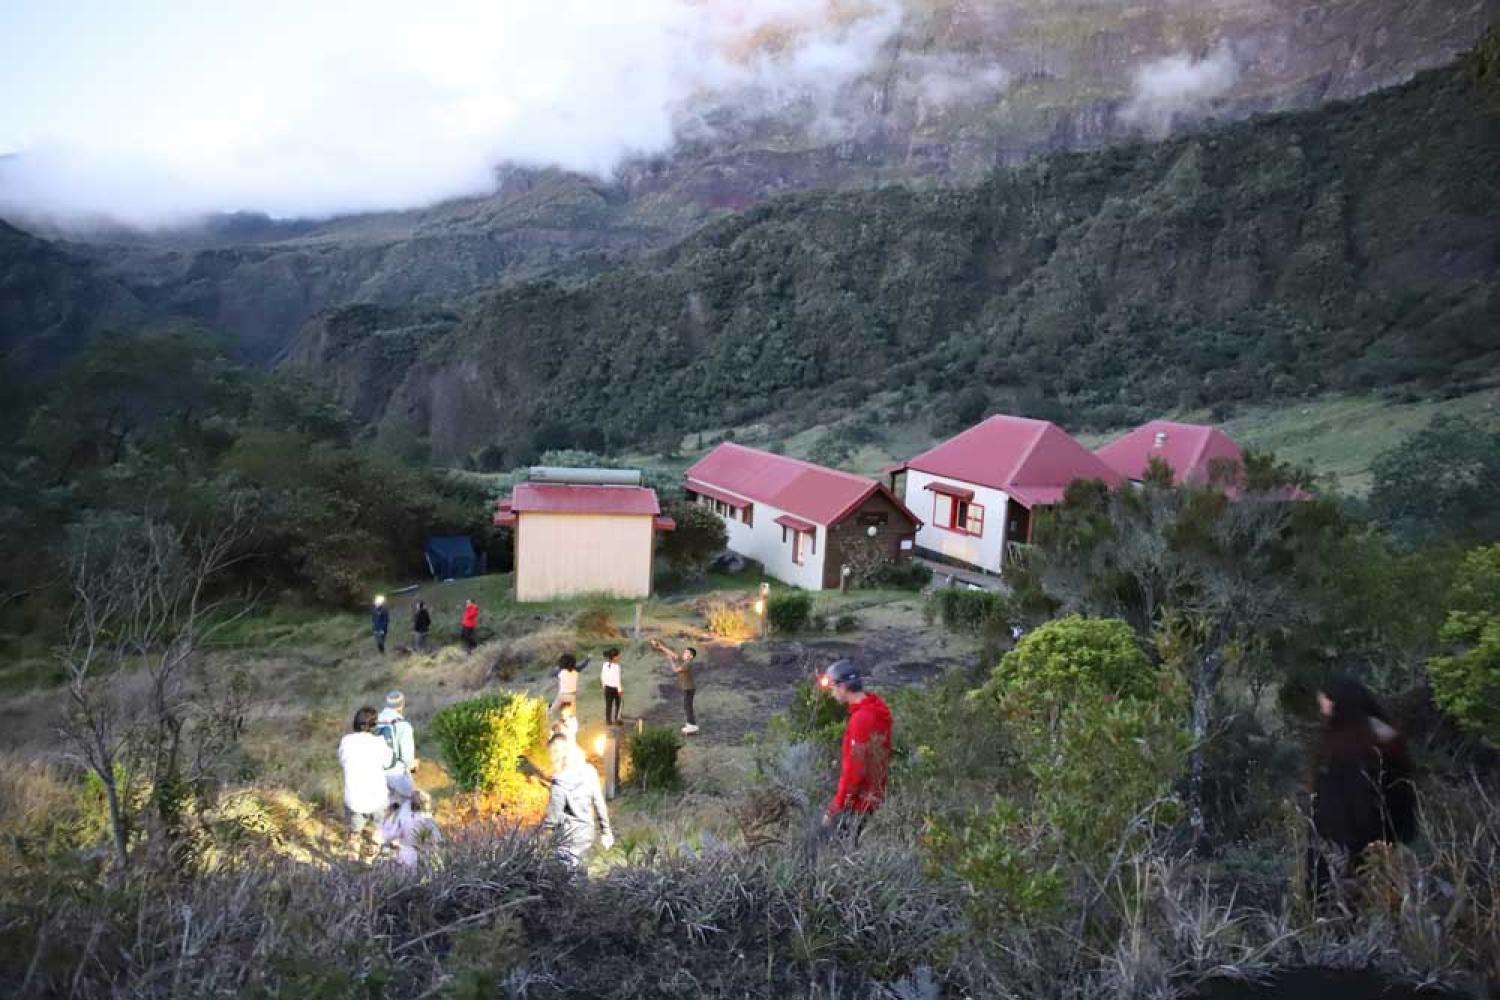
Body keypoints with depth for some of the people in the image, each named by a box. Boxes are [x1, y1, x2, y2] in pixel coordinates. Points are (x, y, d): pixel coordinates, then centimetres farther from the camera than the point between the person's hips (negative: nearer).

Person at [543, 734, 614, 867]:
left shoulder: (560, 781, -21)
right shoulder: (589, 771, -2)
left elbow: (553, 816, -17)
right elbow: (599, 803, 5)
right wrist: (606, 831, 14)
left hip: (570, 838, -7)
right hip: (588, 833, 7)